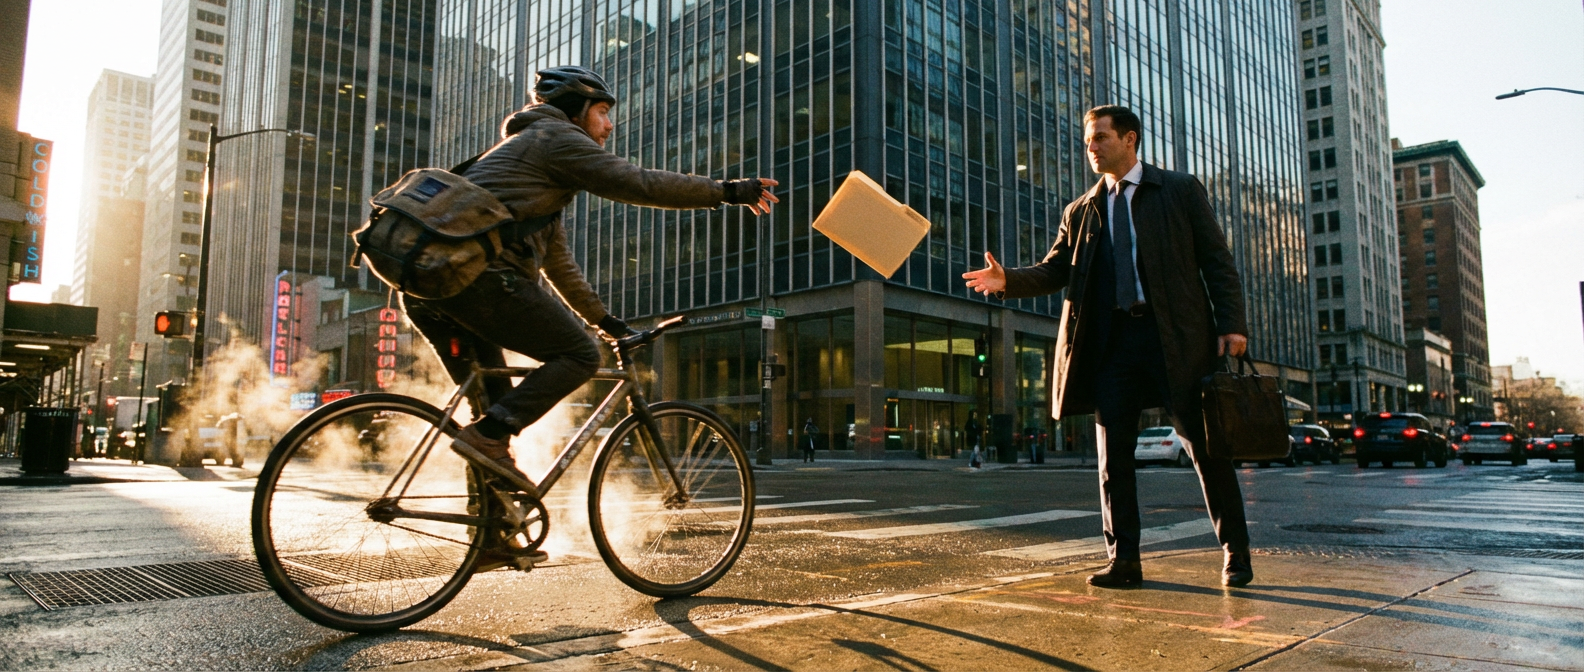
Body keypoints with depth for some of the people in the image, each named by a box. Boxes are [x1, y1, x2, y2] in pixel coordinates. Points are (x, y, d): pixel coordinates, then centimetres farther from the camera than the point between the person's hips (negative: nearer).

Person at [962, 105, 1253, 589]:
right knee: (1114, 456, 2)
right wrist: (1008, 280, -11)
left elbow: (1217, 260, 4)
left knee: (1207, 448, 3)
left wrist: (1231, 324, -5)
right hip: (1111, 341, 3)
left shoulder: (1180, 190, 7)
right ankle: (1124, 561, 11)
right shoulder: (1081, 212, 15)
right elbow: (1054, 271, 8)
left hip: (1176, 338, -3)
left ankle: (1235, 554, 18)